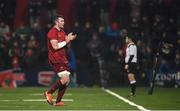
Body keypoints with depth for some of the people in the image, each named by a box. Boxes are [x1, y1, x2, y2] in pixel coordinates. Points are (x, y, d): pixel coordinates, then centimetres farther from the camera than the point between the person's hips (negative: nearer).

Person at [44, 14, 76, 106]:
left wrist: (69, 39, 2)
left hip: (63, 58, 9)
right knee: (65, 79, -18)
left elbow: (66, 45, 21)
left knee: (67, 80, 3)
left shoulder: (62, 32, 17)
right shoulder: (52, 32, -12)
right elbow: (55, 46, -21)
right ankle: (49, 93, -2)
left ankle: (58, 101, 9)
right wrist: (66, 40, -15)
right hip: (55, 59, -9)